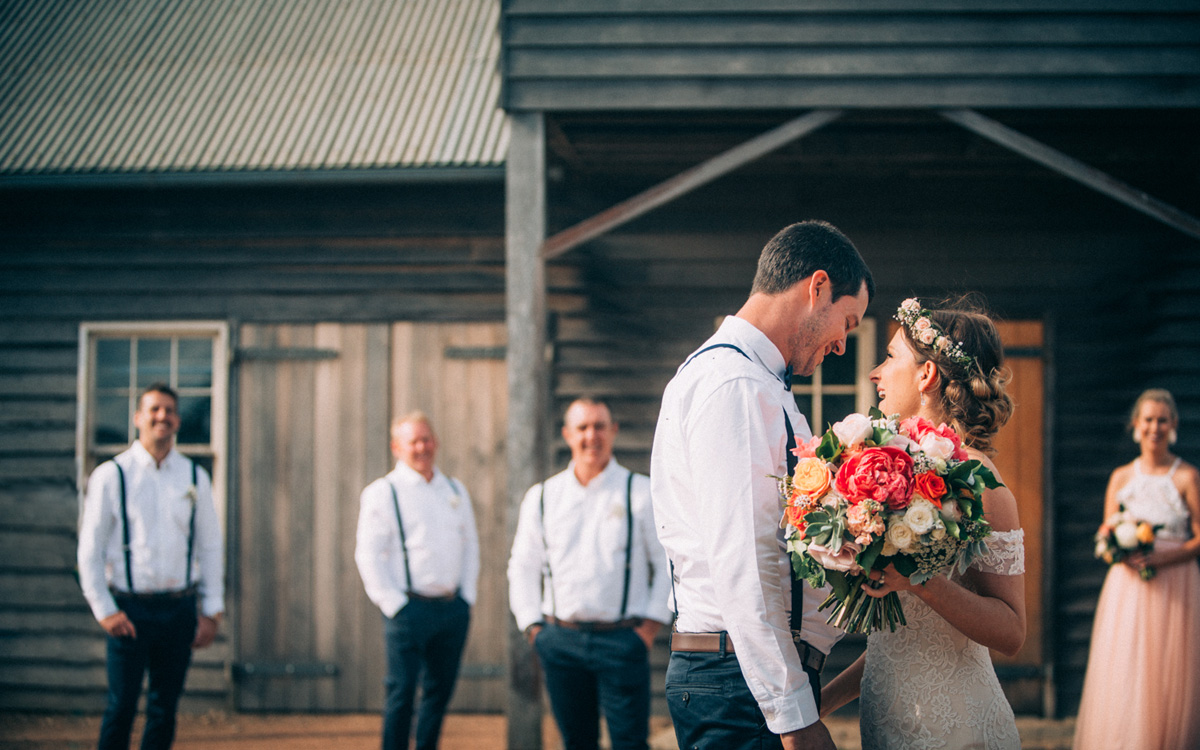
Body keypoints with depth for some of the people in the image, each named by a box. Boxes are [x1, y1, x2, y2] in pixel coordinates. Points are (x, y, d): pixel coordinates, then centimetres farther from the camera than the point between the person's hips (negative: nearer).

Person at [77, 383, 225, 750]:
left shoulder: (195, 478, 8)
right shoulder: (111, 475, -1)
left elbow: (211, 547, 11)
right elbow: (89, 549, 0)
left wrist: (212, 611, 5)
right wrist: (104, 610, -7)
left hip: (180, 609, 3)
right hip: (130, 609, -3)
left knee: (164, 708, 7)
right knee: (121, 706, -5)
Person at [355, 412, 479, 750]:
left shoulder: (455, 490, 14)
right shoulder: (382, 492, -4)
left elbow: (470, 544, 19)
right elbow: (368, 554, -7)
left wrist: (467, 595, 10)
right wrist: (394, 604, -11)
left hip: (453, 608, 5)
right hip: (410, 608, -5)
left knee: (440, 691, 9)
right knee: (401, 694, -4)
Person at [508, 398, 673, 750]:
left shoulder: (643, 492, 2)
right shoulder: (542, 497, 10)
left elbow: (669, 562, 4)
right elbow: (522, 567, 16)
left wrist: (651, 623, -2)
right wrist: (533, 626, 8)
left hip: (622, 638, -3)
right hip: (560, 639, 3)